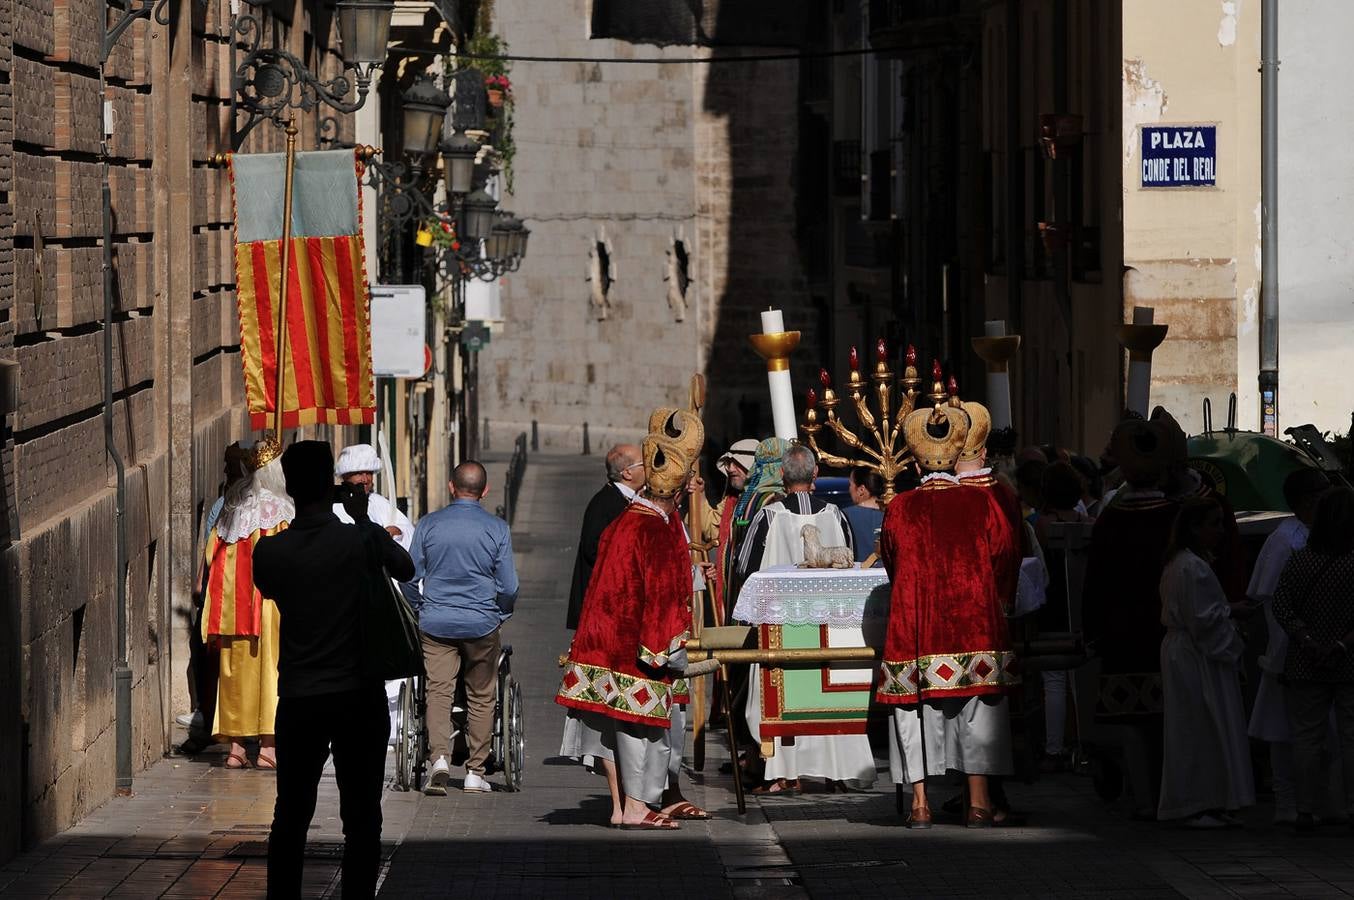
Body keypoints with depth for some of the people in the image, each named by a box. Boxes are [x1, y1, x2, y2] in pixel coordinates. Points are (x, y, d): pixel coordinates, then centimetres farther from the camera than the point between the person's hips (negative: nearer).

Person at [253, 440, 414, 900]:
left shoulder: (269, 551, -5)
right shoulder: (361, 539, -9)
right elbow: (406, 569, 12)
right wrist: (364, 520, 24)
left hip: (298, 701, 2)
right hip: (358, 697, -2)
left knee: (291, 816, 10)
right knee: (361, 818, 3)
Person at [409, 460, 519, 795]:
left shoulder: (429, 524, -2)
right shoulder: (497, 529, -5)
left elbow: (410, 576, 3)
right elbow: (509, 586, -2)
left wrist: (421, 610, 19)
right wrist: (500, 615, 17)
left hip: (436, 622, 0)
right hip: (481, 624, 0)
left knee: (438, 691, 1)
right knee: (481, 697, 10)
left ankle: (440, 756, -20)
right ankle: (475, 772, 12)